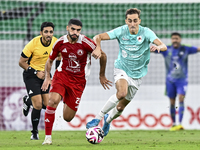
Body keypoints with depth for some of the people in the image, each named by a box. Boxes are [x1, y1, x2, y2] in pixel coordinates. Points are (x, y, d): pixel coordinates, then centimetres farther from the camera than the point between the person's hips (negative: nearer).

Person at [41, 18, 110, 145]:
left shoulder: (85, 42, -15)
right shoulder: (60, 43, -7)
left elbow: (103, 55, -2)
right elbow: (50, 60, 10)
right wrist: (47, 77, -2)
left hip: (78, 81, -1)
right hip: (62, 75, 1)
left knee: (68, 118, 0)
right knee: (53, 100, -29)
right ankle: (48, 137, -20)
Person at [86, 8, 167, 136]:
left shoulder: (146, 33, -15)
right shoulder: (121, 31, -14)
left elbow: (164, 46, -26)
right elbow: (98, 37, -15)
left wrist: (157, 47, -50)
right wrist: (98, 48, -37)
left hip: (137, 74, 2)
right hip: (122, 68, -2)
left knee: (121, 107, 7)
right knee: (122, 93, -33)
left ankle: (108, 118, 42)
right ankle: (98, 117, -21)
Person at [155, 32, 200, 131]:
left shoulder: (185, 49, 0)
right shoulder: (166, 50, 0)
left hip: (182, 79, -1)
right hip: (170, 80, 1)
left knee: (181, 99, -15)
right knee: (172, 103, 5)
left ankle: (180, 124, -20)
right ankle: (173, 124, 18)